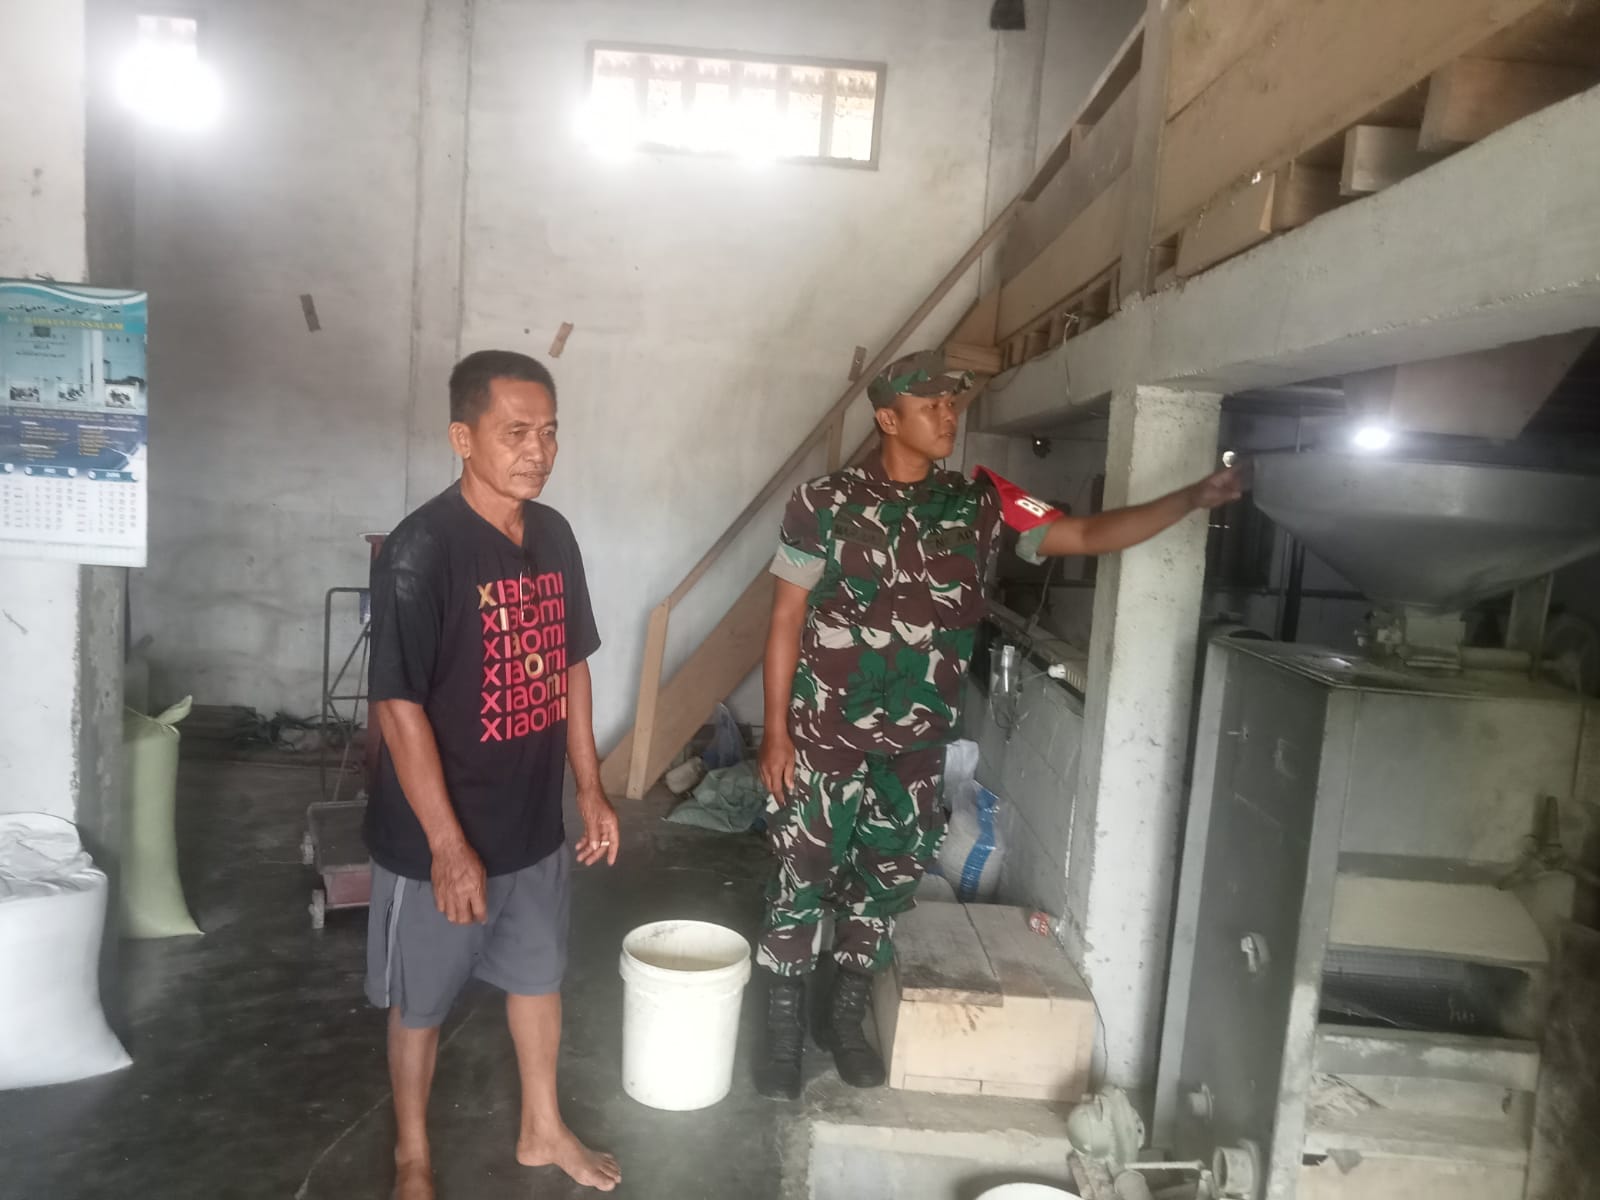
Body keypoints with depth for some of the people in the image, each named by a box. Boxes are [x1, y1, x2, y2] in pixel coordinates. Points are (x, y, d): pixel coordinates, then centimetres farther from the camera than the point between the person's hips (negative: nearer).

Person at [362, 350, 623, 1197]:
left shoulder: (553, 534, -1)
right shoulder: (420, 549, -22)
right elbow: (399, 707, -21)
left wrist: (590, 790, 8)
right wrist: (448, 847, -21)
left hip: (534, 822, 6)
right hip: (437, 837, -6)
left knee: (538, 974, 23)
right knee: (421, 1002, 16)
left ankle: (542, 1129, 46)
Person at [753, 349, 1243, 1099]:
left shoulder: (980, 505, 0)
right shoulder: (825, 502, -9)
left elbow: (1091, 535, -1)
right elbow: (786, 621, -6)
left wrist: (1193, 498, -12)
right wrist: (775, 731, -9)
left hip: (915, 748, 4)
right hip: (824, 739, -3)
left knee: (885, 886, 16)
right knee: (802, 883, 8)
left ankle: (843, 1016, 38)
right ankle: (782, 1028, 29)